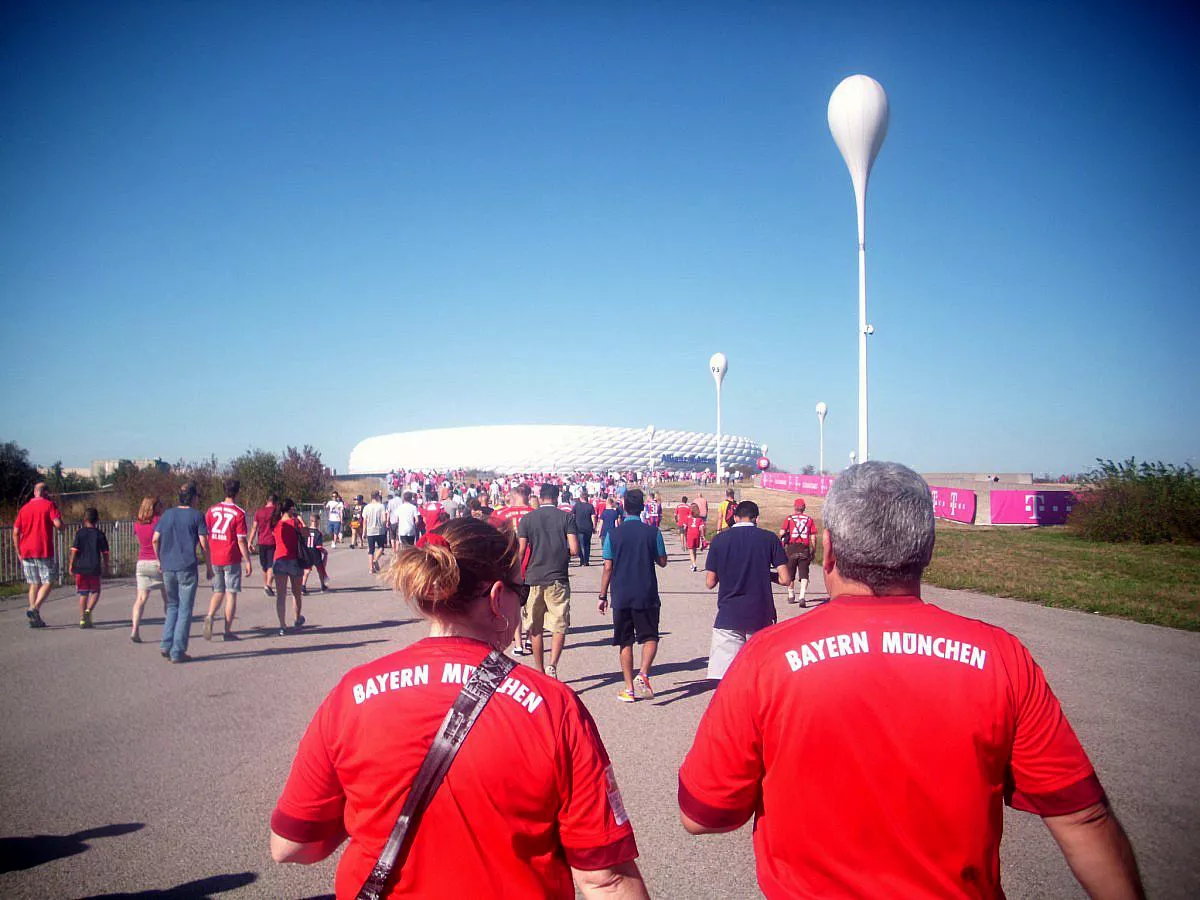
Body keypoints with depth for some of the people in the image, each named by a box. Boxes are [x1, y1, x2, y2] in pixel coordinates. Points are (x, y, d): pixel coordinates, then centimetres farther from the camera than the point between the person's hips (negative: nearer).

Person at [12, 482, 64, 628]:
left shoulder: (24, 508, 12)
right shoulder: (49, 505, -3)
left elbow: (15, 533, 9)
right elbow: (58, 524, -16)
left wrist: (19, 553, 14)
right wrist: (59, 527, 8)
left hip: (27, 552, 5)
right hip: (45, 551, -5)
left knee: (34, 585, 12)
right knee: (48, 583, 0)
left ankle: (36, 619, 11)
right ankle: (34, 608, -19)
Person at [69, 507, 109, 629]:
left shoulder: (79, 533, 1)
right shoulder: (100, 534, 1)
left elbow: (74, 550, -4)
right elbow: (105, 552, 2)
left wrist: (71, 565, 5)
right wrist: (106, 566, 15)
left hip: (80, 567, 1)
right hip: (94, 568, -1)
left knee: (83, 594, 10)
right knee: (95, 592, 12)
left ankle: (82, 619, 9)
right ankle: (88, 610, -12)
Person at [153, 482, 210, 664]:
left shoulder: (167, 514, 10)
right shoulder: (196, 515, -3)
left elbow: (156, 540, 7)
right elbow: (203, 544, -6)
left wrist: (160, 560, 19)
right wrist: (208, 566, 3)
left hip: (167, 568, 5)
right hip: (187, 568, -4)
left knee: (172, 606, 20)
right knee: (185, 609, 2)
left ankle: (166, 645, 10)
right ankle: (177, 652, 2)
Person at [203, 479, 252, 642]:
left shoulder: (212, 510, 5)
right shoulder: (239, 513, -9)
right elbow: (241, 540, -12)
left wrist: (207, 560, 16)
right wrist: (247, 561, -4)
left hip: (214, 559, 4)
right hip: (231, 559, -4)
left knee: (218, 591, 18)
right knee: (231, 594, 3)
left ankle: (210, 616, -7)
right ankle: (227, 631, 5)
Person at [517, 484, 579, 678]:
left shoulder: (527, 519, 1)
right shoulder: (566, 517, 0)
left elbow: (520, 551, -3)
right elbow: (574, 550, -7)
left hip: (533, 579, 1)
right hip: (558, 579, -1)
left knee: (535, 629, 12)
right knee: (559, 626, 5)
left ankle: (540, 672, 19)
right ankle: (552, 665, -14)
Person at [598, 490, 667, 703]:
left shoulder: (613, 534, -4)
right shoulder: (653, 532, -4)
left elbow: (608, 568, -3)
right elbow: (662, 562, 4)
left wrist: (603, 596, 5)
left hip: (621, 596, 1)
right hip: (647, 595, -1)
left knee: (625, 643, 10)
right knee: (650, 637, 10)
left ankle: (630, 689, 11)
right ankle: (642, 675, -13)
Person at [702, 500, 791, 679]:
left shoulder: (719, 540, 1)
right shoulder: (769, 538, 0)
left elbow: (710, 582, 1)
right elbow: (785, 579, -4)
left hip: (728, 617, -1)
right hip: (761, 617, 1)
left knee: (726, 677, -2)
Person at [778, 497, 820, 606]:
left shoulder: (789, 518, 1)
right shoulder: (809, 519, 6)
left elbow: (782, 533, -8)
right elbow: (814, 537, 3)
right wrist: (813, 551, 9)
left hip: (791, 548, 0)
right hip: (805, 549, 0)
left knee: (790, 573, 16)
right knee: (804, 574, 0)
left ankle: (791, 596, 30)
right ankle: (802, 597, -16)